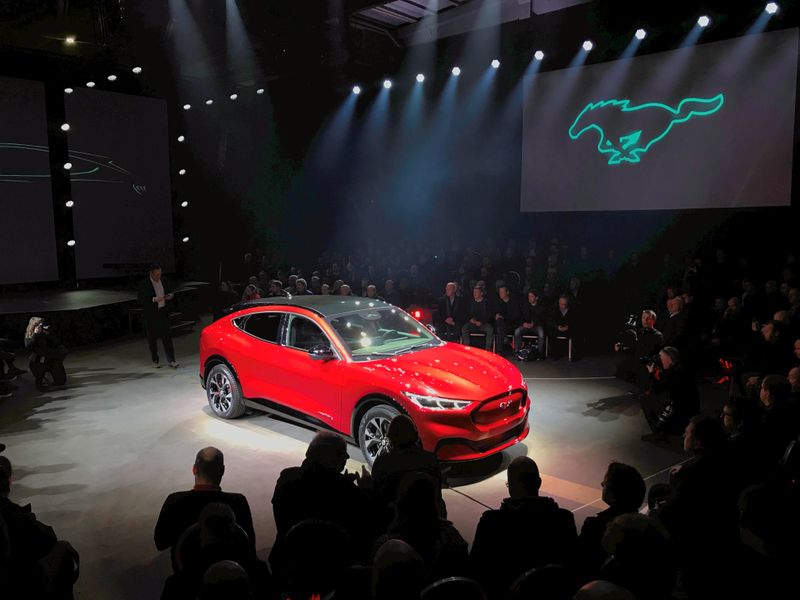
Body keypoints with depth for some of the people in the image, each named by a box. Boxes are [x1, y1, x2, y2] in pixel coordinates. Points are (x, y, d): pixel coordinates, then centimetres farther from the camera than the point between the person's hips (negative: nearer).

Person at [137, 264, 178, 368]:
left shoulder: (164, 282, 6)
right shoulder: (144, 285, -8)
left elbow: (169, 293, 20)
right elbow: (141, 300, -12)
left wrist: (170, 296, -3)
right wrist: (154, 299, -24)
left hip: (163, 313, 3)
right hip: (151, 315, -3)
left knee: (167, 336, -2)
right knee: (152, 338, 7)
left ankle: (171, 360, -1)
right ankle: (155, 360, 19)